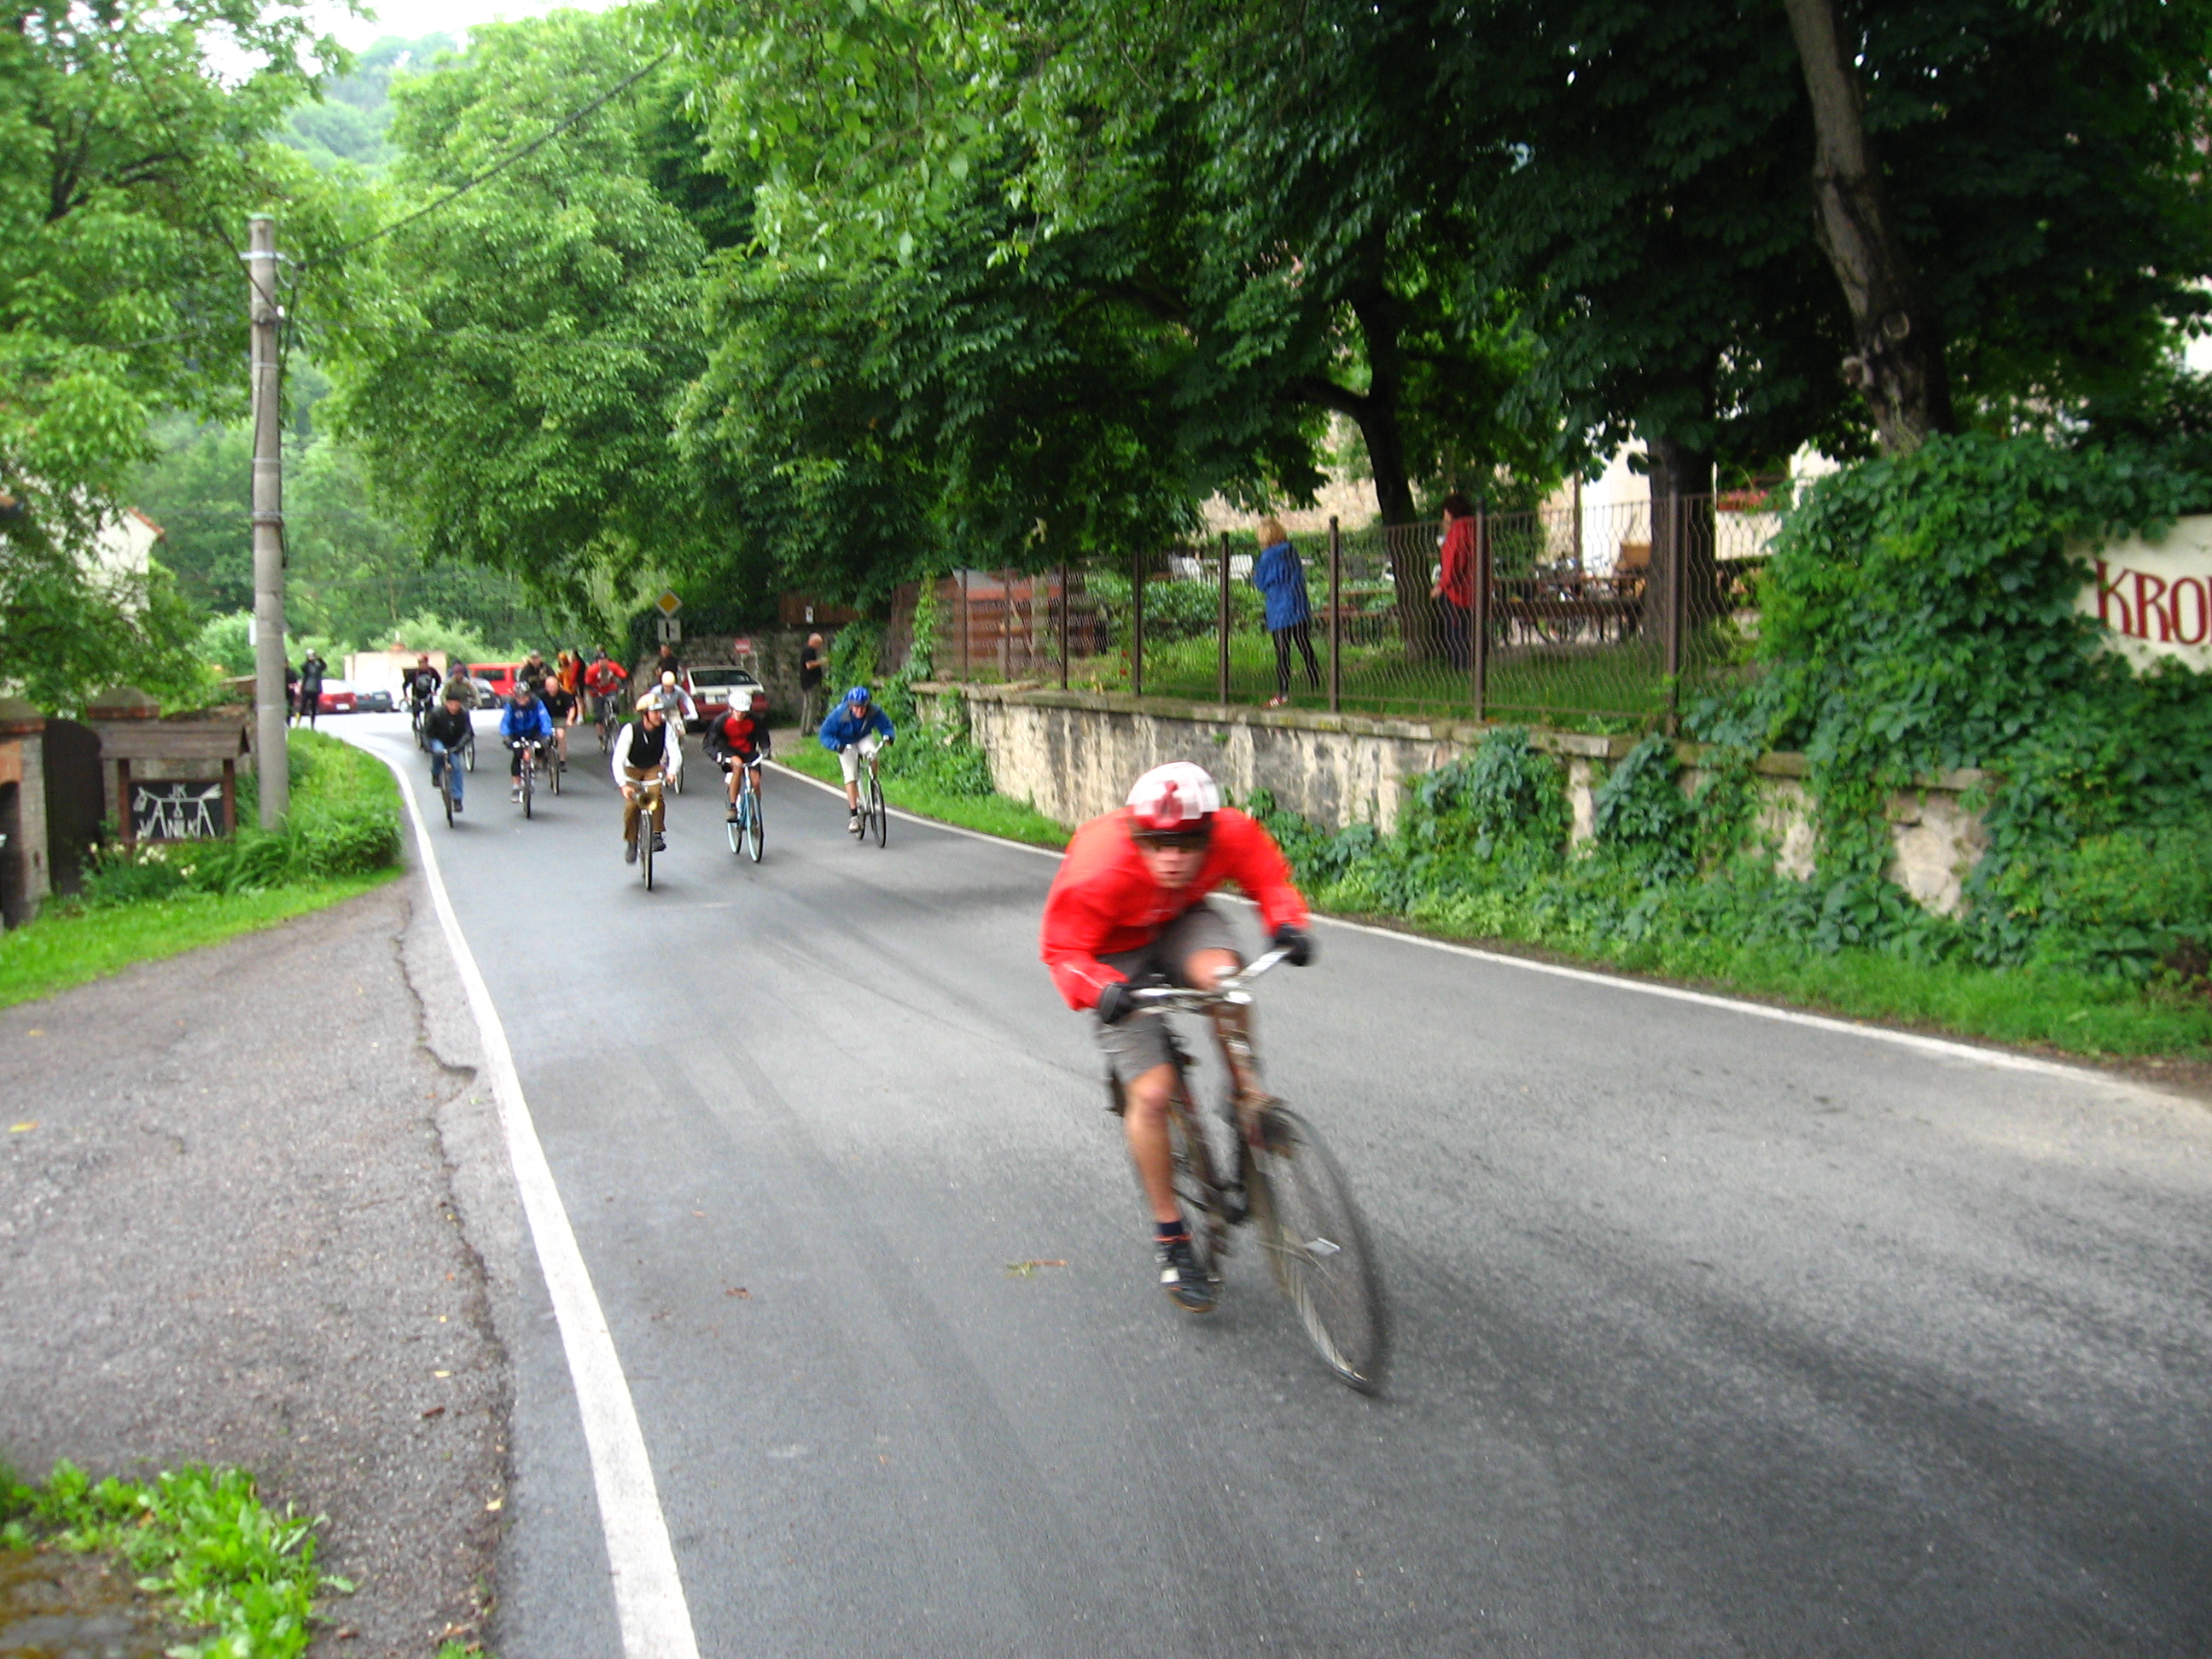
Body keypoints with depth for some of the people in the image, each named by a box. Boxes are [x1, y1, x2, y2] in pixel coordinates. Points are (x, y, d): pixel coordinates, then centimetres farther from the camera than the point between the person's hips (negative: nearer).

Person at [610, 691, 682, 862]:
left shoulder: (665, 727, -20)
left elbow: (675, 752, -24)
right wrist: (622, 784, -40)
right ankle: (631, 842, 3)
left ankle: (657, 835, -10)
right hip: (632, 770, -1)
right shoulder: (630, 730, -26)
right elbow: (618, 759, -29)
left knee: (657, 796, -26)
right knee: (631, 805, -18)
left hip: (654, 768, 1)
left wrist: (672, 772, -45)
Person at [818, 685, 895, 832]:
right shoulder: (839, 714, -30)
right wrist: (836, 745, -43)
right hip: (846, 744, -1)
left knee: (872, 754, -34)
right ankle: (854, 816, -10)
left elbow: (886, 726, -12)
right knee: (851, 775, -14)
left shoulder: (874, 712, -26)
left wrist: (888, 736, -36)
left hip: (864, 739, 1)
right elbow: (825, 734, -24)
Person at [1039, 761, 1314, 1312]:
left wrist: (1287, 923, -25)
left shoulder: (1233, 836, -28)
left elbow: (1268, 876, -7)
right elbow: (1064, 951, -25)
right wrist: (1099, 988, -44)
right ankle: (1170, 1235, 6)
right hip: (1116, 953, -2)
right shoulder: (1098, 873, -37)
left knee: (1220, 975, -35)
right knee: (1151, 1093, -13)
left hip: (1181, 924, 3)